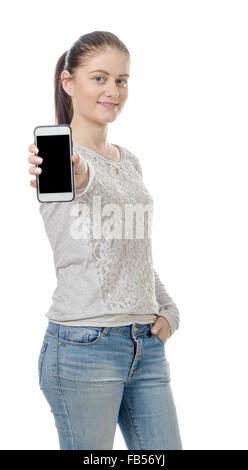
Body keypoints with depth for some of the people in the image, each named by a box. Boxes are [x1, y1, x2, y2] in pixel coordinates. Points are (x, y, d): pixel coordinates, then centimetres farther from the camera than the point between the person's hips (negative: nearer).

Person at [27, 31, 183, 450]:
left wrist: (167, 311, 7)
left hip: (147, 345, 7)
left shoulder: (130, 162, 15)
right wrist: (78, 177, -54)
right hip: (84, 346, -6)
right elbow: (89, 183, -31)